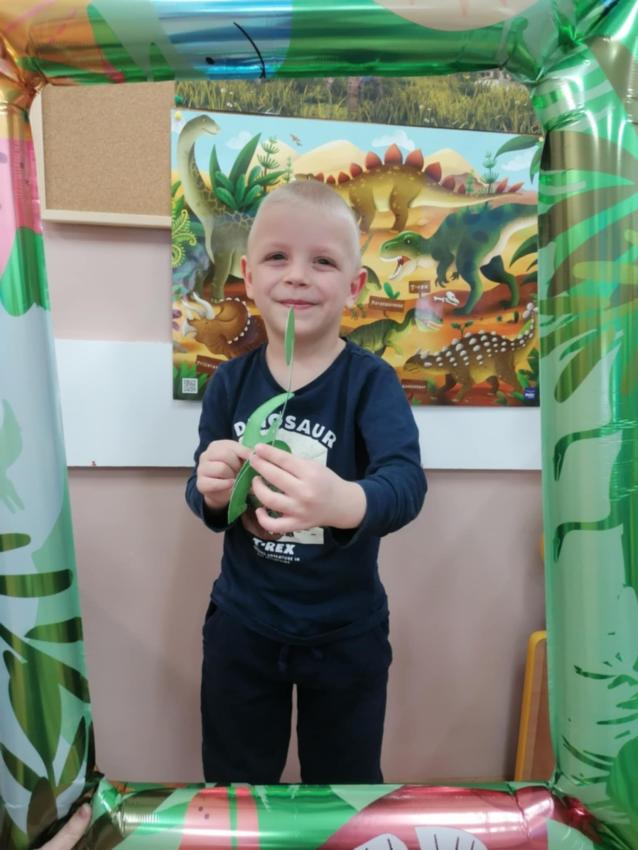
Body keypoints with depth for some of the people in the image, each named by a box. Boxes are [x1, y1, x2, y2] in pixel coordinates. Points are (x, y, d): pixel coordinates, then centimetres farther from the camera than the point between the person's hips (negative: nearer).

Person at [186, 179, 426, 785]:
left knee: (344, 790, 23)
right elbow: (201, 496, -2)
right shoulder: (230, 383, -7)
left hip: (347, 632, -2)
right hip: (240, 624, 3)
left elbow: (407, 480, -30)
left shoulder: (371, 380, -16)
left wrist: (345, 502, -51)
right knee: (232, 789, 25)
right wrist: (211, 491, -26)